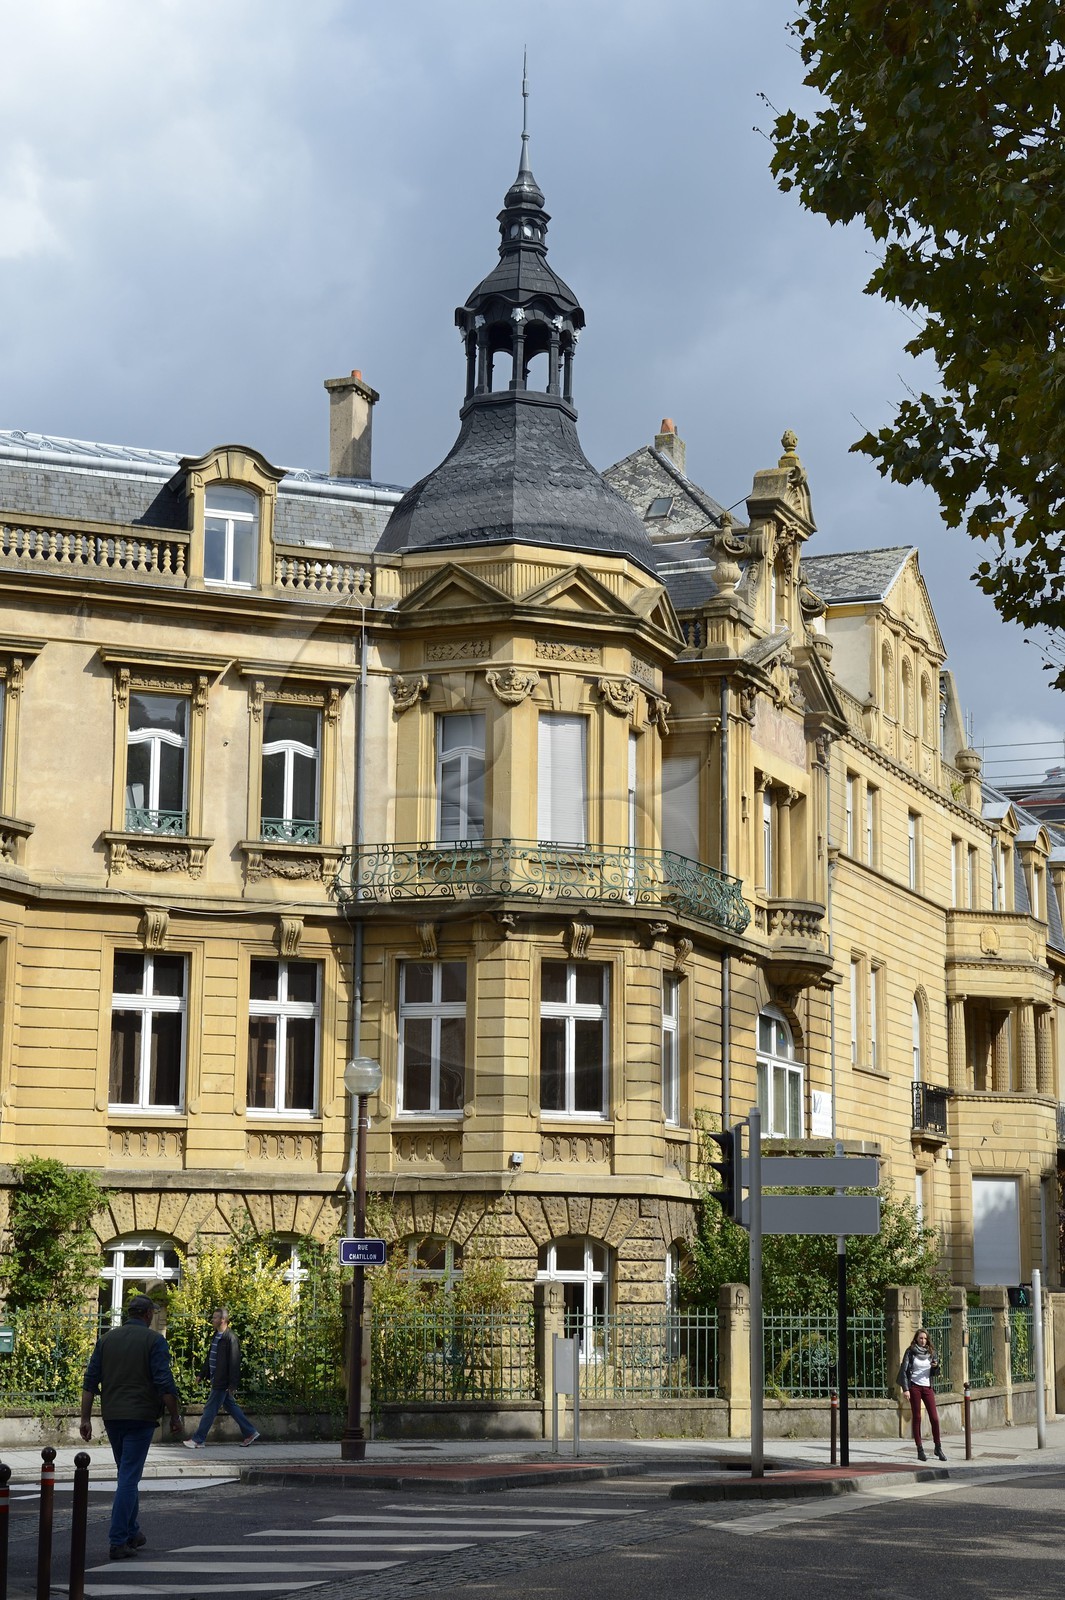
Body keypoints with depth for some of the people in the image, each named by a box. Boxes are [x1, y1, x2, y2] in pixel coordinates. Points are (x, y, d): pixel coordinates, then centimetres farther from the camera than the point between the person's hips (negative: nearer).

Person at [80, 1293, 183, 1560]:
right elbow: (165, 1384, -12)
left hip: (112, 1417, 5)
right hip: (140, 1417, -5)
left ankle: (132, 1533, 27)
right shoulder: (154, 1340, -5)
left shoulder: (106, 1339, 9)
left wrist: (85, 1418, 7)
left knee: (128, 1474, 20)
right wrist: (175, 1417, -3)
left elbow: (90, 1382, 6)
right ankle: (118, 1542, -10)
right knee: (129, 1478, -5)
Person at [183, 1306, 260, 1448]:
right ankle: (250, 1432, 23)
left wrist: (232, 1384, -20)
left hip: (222, 1382, -10)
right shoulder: (217, 1336, 11)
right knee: (230, 1406, 15)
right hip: (216, 1380, 10)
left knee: (210, 1409, -3)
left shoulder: (230, 1338, -18)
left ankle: (198, 1440, 4)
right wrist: (202, 1374, 20)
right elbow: (210, 1357, 21)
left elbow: (234, 1362, -19)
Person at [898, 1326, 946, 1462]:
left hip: (927, 1388, 3)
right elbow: (903, 1370, -4)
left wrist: (936, 1367, -9)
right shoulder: (911, 1352, -1)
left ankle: (938, 1448, 10)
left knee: (934, 1418, -3)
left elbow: (934, 1374, 14)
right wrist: (905, 1388, -13)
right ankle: (920, 1450, 3)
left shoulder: (931, 1353, 9)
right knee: (916, 1418, 0)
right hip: (914, 1387, -3)